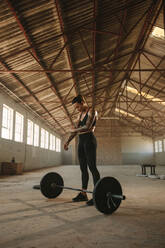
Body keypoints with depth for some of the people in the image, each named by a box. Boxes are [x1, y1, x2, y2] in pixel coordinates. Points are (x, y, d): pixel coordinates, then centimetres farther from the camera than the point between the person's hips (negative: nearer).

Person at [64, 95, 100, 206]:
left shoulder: (92, 111, -7)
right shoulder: (81, 114, 19)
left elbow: (87, 127, -19)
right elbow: (76, 129, 18)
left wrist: (74, 130, -5)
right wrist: (68, 141, 11)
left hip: (89, 140, -8)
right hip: (81, 142, 9)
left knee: (92, 167, -9)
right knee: (83, 168, 10)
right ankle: (83, 194, 18)